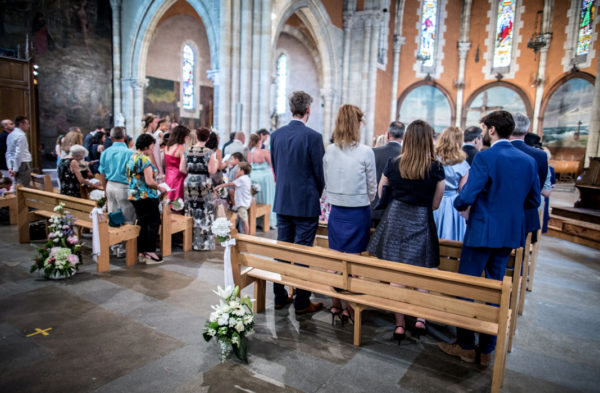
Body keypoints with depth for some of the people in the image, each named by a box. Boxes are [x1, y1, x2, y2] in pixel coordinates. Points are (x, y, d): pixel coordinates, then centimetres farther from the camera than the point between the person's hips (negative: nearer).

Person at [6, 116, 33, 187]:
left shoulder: (10, 135, 15)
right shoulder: (21, 135, -13)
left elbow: (8, 153, 13)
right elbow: (19, 153, -19)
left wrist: (10, 167, 10)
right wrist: (15, 169, -17)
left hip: (14, 164, 9)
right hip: (23, 164, -9)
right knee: (24, 187, -8)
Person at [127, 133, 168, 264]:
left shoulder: (132, 158, 12)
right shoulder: (145, 159, -16)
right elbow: (149, 181, -22)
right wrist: (160, 188, -5)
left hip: (134, 196, 9)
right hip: (147, 197, -9)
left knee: (142, 224, 14)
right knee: (153, 224, 0)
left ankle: (141, 253, 19)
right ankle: (150, 253, 3)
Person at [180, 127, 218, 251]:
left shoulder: (187, 151, 2)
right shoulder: (209, 152, -10)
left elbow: (182, 169, 3)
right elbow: (212, 171, -12)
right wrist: (216, 163, 6)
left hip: (189, 182, 4)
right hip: (204, 184, -4)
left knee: (191, 211, 14)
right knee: (204, 213, 4)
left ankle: (190, 241, 22)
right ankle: (204, 243, 8)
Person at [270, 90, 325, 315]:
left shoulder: (276, 135, 3)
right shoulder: (313, 137, -14)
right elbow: (320, 171, -9)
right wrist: (317, 193, 10)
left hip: (282, 201, 5)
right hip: (305, 203, -5)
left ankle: (280, 297, 25)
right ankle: (302, 302, 14)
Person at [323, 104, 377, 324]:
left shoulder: (329, 151, -2)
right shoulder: (365, 152, -11)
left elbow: (327, 183, 6)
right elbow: (372, 187, -2)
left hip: (336, 211, 3)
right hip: (358, 212, -3)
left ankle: (335, 305, 23)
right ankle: (351, 308, 14)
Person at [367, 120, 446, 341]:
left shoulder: (393, 164, -2)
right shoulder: (436, 168, -6)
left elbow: (381, 195, 7)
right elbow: (435, 205, 1)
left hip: (395, 220, 1)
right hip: (421, 223, -1)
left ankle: (400, 325, 15)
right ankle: (420, 318, 13)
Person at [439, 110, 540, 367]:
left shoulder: (485, 157, -15)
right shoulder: (529, 161, 5)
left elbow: (466, 196, -20)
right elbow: (533, 200, 11)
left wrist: (459, 206, 1)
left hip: (482, 231, -7)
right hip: (511, 233, 7)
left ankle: (466, 346, 19)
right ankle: (487, 350, 25)